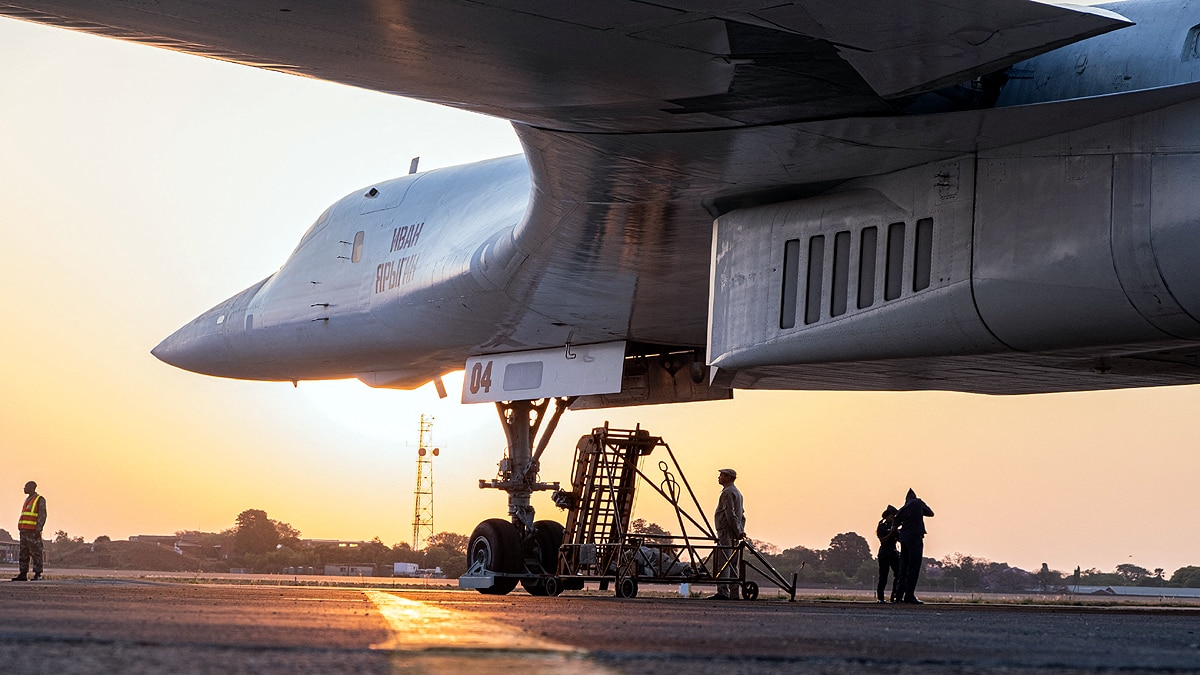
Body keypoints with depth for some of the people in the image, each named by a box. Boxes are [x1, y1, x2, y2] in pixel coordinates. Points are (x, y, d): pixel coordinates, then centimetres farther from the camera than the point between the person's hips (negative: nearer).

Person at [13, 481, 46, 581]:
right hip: (25, 531, 8)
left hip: (33, 531, -8)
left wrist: (38, 530, -22)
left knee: (35, 553, -7)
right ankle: (23, 574, 5)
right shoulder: (28, 500, 19)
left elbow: (42, 516, -14)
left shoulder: (40, 500, -7)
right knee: (24, 553, 5)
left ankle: (37, 575, -6)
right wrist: (22, 531, 17)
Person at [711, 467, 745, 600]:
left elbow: (731, 514, -18)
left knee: (723, 562, -15)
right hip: (733, 535, 10)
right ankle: (734, 593, 10)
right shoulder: (737, 492, 22)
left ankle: (723, 591, -22)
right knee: (731, 563, 11)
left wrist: (738, 532, -18)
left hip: (726, 533, -10)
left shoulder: (727, 492, -11)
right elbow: (742, 516, 23)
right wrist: (740, 531, 17)